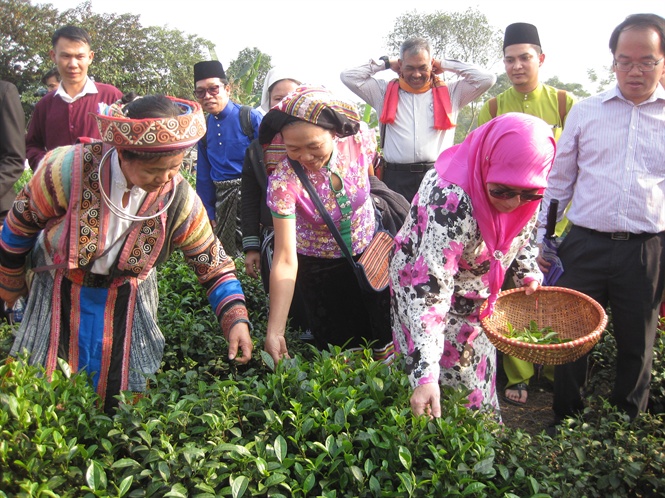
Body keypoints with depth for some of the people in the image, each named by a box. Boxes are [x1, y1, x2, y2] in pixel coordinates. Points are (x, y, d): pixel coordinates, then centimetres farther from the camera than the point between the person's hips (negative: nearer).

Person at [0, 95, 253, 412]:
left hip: (127, 300, 1)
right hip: (59, 294, -1)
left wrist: (236, 320, -27)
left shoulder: (179, 199, -23)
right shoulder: (68, 170, -29)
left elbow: (214, 266, -13)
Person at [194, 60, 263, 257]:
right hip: (222, 199, 5)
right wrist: (209, 212, 15)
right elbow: (204, 175, 15)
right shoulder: (204, 128, 8)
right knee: (228, 254, 13)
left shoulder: (251, 118, -8)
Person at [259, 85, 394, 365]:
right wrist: (274, 332, -37)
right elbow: (286, 261, -32)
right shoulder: (283, 182, -31)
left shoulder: (361, 139, -23)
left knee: (386, 342, 15)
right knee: (342, 347, 8)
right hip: (320, 268, -3)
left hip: (370, 249, 3)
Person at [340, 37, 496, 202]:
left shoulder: (449, 93, 14)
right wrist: (386, 63, 15)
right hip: (397, 178, 0)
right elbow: (348, 76, 12)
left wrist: (445, 65, 13)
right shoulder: (385, 92, 15)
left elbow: (487, 79, 8)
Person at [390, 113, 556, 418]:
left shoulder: (526, 195, -18)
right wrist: (425, 374, -45)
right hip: (422, 288, -6)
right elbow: (429, 291, -41)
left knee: (480, 377, 20)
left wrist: (529, 274, -8)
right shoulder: (450, 201, -40)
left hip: (476, 298, 7)